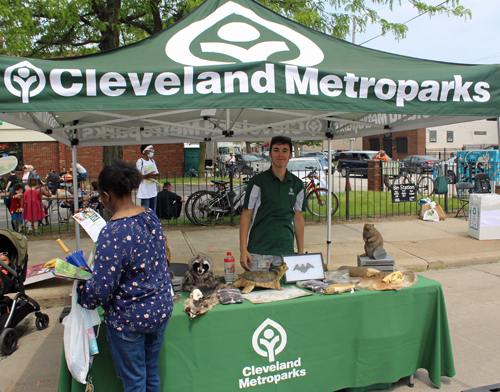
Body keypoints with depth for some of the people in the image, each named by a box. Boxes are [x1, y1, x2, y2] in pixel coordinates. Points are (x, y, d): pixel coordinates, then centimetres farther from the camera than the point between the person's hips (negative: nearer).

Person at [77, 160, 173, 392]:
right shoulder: (151, 217, -3)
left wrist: (80, 289, -2)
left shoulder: (112, 234, -26)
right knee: (152, 373, 24)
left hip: (129, 320, -6)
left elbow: (101, 290, -23)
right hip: (161, 311, 7)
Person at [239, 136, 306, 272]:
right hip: (258, 251, -3)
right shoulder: (257, 181, -2)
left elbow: (298, 218, 13)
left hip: (286, 252, 3)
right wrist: (243, 249, -7)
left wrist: (301, 252, 11)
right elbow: (246, 215, -1)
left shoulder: (297, 184, 8)